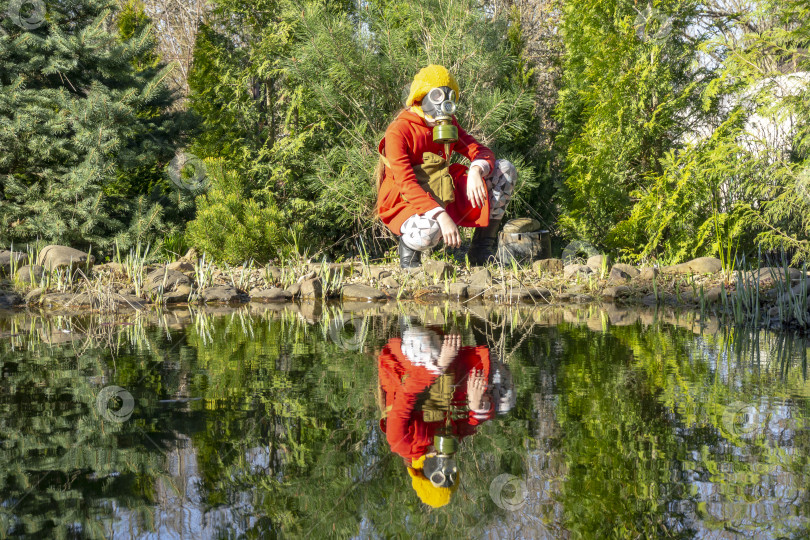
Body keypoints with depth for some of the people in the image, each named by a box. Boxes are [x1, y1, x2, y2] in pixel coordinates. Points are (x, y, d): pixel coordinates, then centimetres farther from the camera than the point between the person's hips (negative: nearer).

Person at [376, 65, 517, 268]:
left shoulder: (448, 126, 8)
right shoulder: (398, 132, -15)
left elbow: (482, 153, 0)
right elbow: (407, 185, -24)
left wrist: (475, 171, -26)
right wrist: (441, 217, -35)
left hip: (444, 202, 8)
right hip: (406, 205, -8)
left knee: (505, 170, 0)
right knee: (428, 232, -44)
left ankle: (481, 252, 2)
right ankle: (408, 244, -4)